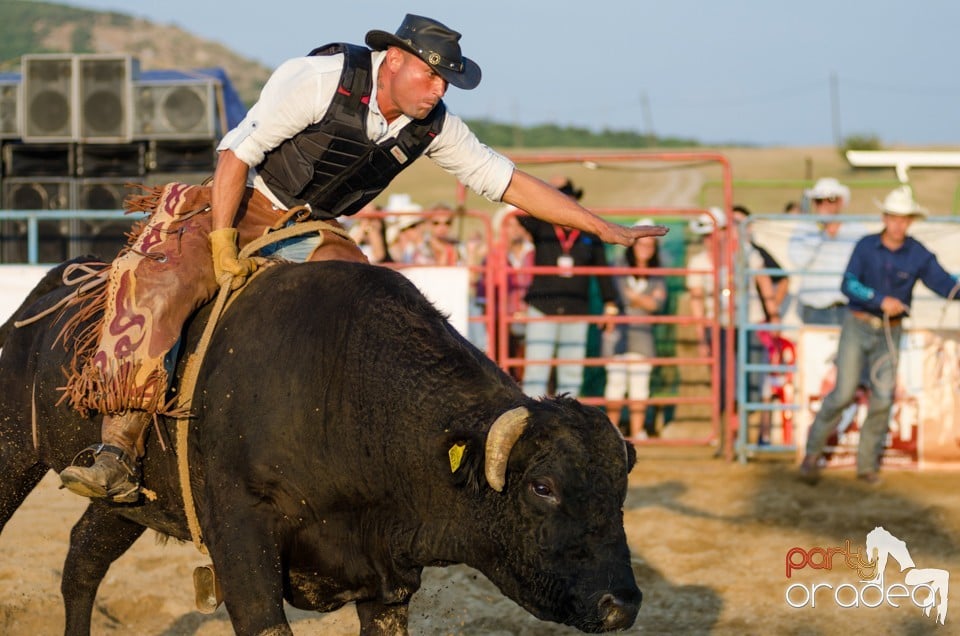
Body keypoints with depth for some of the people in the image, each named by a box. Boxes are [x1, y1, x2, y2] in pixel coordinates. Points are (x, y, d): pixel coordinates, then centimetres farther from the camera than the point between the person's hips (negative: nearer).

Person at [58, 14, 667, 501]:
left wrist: (606, 228, -2)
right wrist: (223, 251, -22)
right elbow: (238, 154, -19)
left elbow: (507, 181, 1)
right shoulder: (322, 78, -23)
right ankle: (119, 451, -38)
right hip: (238, 207, -6)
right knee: (163, 279, -32)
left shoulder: (433, 125, -6)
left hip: (309, 233, 6)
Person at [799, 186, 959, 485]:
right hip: (857, 327, -1)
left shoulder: (918, 255, -3)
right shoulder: (866, 246, -5)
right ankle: (813, 452, 9)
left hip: (889, 334, 1)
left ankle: (867, 464, 11)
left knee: (883, 398, -2)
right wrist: (881, 300, -27)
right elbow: (849, 284, -14)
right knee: (843, 393, -7)